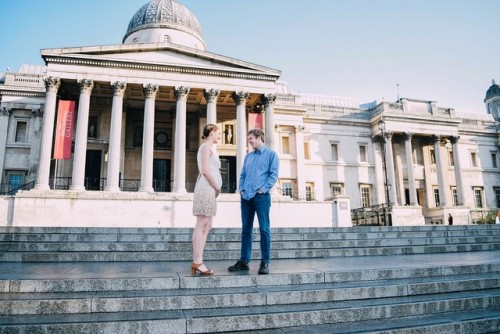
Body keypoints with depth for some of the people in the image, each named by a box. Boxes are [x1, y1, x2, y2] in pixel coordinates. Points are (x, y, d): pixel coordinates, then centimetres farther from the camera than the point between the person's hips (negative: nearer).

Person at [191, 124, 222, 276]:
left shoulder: (209, 148, 23)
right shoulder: (206, 147, -5)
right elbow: (205, 170, -16)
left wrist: (216, 188, 10)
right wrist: (217, 187, -8)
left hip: (209, 189, 10)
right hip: (206, 188, -10)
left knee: (206, 226, 9)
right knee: (201, 226, -9)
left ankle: (197, 262, 11)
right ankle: (197, 262, -5)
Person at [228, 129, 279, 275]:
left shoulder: (271, 154, 4)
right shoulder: (248, 156, 20)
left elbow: (274, 174, -5)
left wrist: (264, 188, -14)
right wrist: (241, 188, 5)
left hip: (261, 196, -5)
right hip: (246, 196, 6)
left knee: (264, 229, -3)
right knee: (246, 229, 8)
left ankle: (265, 262, 3)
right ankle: (244, 261, 14)